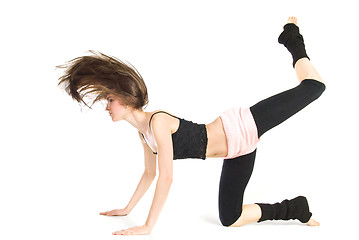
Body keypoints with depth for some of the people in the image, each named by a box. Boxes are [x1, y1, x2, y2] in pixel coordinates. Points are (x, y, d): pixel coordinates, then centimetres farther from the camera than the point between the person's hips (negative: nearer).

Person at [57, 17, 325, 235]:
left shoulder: (158, 121, -23)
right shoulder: (143, 132, 4)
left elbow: (166, 178, -25)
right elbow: (150, 173, 18)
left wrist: (147, 227, -21)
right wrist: (127, 209, 23)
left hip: (241, 131, -8)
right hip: (237, 152, 8)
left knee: (314, 86, 1)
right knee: (229, 218, 8)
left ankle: (294, 43, 31)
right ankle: (295, 208, 24)